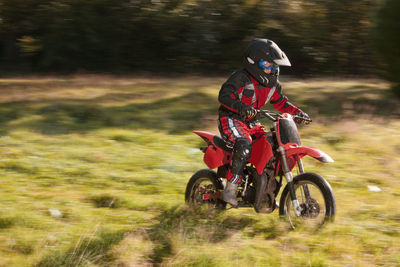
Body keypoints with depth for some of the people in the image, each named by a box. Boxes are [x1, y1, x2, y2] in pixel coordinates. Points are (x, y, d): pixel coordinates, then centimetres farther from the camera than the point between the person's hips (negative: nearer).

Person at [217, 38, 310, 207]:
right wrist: (241, 106, -43)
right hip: (231, 119, -8)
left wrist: (297, 112, 5)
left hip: (250, 123, 8)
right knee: (244, 146, -34)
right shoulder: (241, 78, -15)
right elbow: (224, 95, -26)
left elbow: (280, 102, 20)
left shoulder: (272, 83, 9)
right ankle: (230, 189, -29)